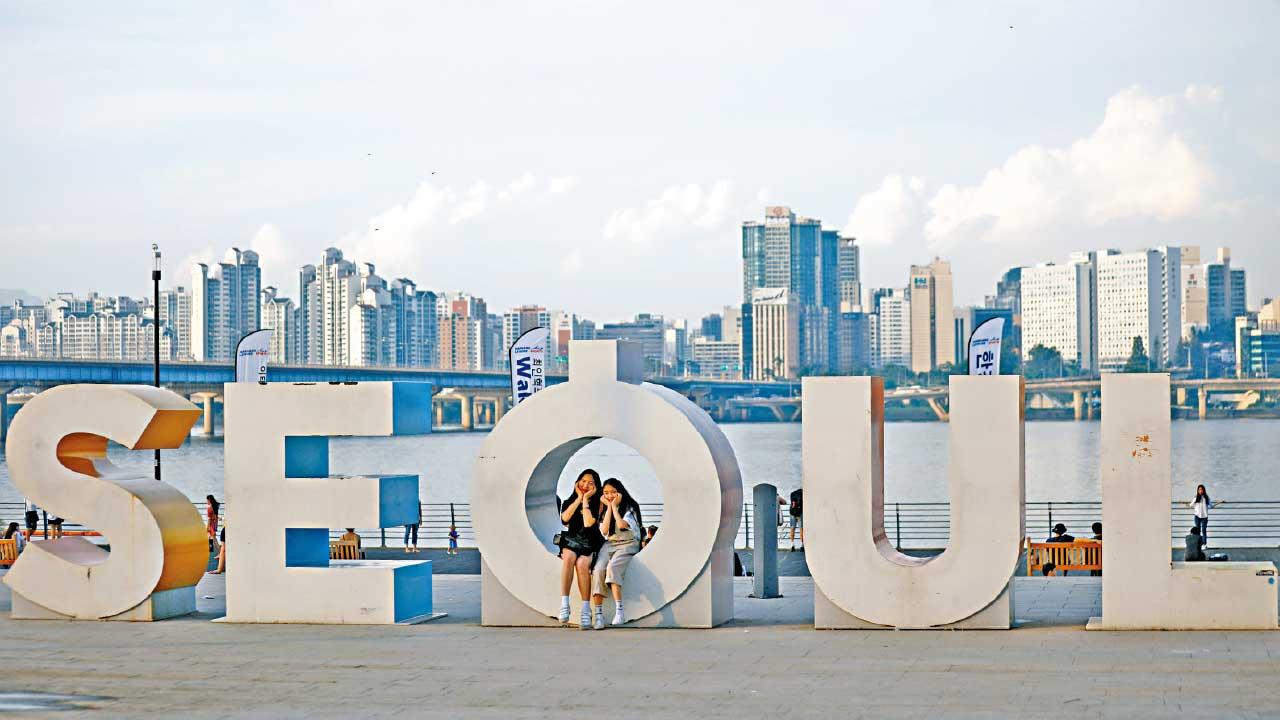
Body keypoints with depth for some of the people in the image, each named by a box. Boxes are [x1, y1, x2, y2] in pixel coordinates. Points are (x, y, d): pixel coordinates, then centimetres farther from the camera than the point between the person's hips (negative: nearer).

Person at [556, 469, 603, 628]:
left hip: (589, 545, -2)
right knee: (569, 557, -33)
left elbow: (588, 523, -13)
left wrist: (586, 499, -5)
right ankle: (564, 604, -39)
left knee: (582, 564, -33)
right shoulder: (569, 502, 14)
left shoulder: (597, 504, 5)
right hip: (571, 542, 2)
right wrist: (579, 498, -2)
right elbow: (565, 518, -8)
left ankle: (586, 612, -34)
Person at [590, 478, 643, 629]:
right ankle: (597, 614, -33)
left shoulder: (629, 507, 2)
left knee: (612, 567, -34)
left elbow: (622, 525, -16)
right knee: (598, 570, -27)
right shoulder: (604, 509, 15)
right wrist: (609, 507, -1)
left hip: (628, 544, -4)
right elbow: (604, 531, -2)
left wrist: (614, 505, -6)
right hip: (609, 544, 4)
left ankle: (619, 610, -37)